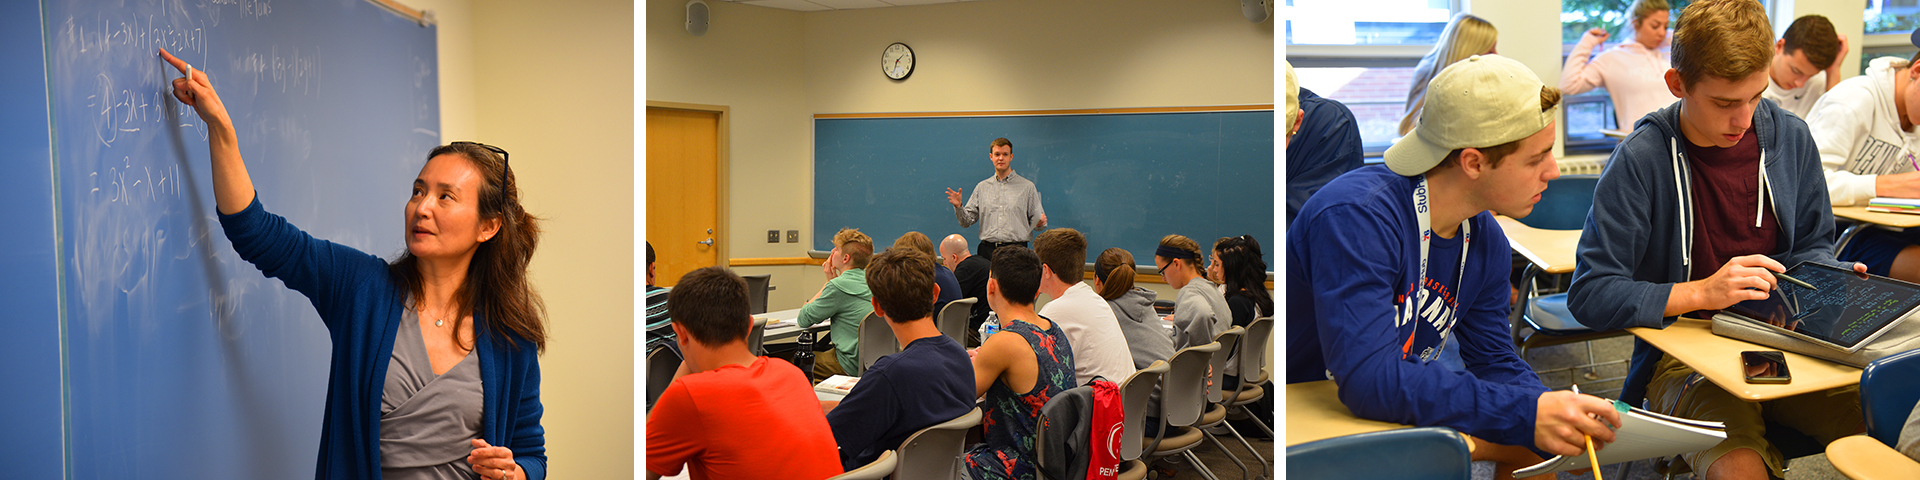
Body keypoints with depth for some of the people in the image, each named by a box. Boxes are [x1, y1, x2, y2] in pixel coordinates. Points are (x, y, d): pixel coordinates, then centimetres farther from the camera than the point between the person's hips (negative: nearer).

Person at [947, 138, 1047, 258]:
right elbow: (967, 221, 14)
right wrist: (958, 206, -4)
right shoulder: (982, 187, 16)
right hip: (987, 249, 2)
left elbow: (1035, 221, 9)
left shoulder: (1027, 187, 10)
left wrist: (1040, 222, -13)